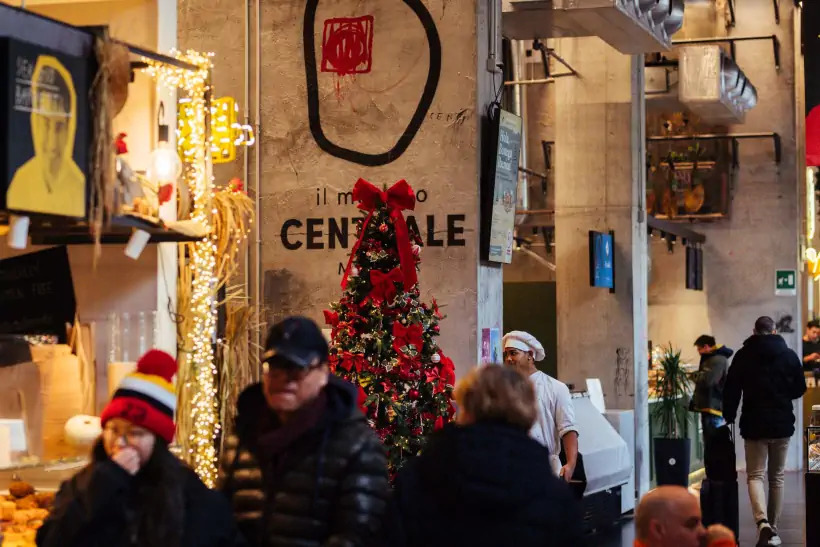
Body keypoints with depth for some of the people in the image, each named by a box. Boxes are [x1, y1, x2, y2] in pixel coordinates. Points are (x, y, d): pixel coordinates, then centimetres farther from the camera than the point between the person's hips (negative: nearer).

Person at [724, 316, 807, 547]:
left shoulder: (743, 356, -3)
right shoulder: (789, 355, 0)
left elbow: (731, 390, -4)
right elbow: (800, 389, 6)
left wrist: (729, 417, 7)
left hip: (754, 425, -1)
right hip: (782, 424, 2)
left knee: (755, 475, 2)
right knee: (777, 477, 13)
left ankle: (762, 522, -22)